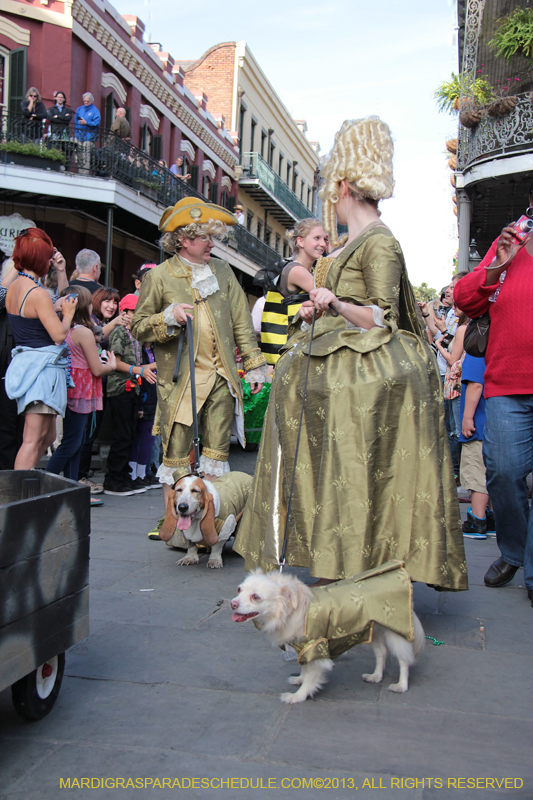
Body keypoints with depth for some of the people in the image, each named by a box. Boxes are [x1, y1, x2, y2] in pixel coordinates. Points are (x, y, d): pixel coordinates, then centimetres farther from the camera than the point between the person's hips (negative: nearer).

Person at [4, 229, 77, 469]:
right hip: (42, 366, -9)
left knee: (47, 436, 16)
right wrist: (68, 314, 2)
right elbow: (59, 334, -16)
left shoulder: (12, 288, 11)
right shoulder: (38, 294, -16)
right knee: (33, 440, -8)